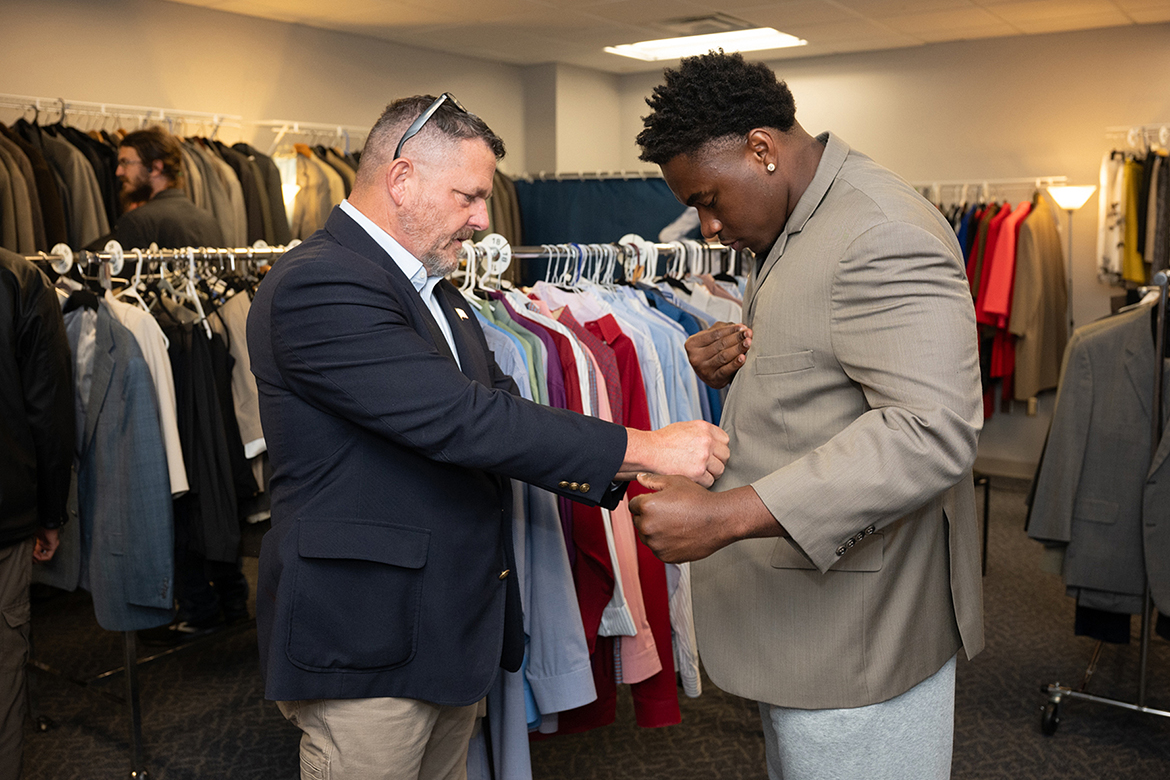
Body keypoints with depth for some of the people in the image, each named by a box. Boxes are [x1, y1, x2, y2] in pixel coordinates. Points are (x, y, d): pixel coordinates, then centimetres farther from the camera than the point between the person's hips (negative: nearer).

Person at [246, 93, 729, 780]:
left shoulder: (437, 293, 13)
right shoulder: (318, 286, -20)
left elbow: (500, 408, 8)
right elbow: (462, 419, -28)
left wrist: (623, 480, -7)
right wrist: (645, 448, -26)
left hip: (454, 632, 9)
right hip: (368, 644, -9)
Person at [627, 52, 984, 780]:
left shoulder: (884, 235, -21)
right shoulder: (796, 227, 12)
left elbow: (933, 430, -30)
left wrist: (726, 516, -34)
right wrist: (733, 359, 2)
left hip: (856, 627, -10)